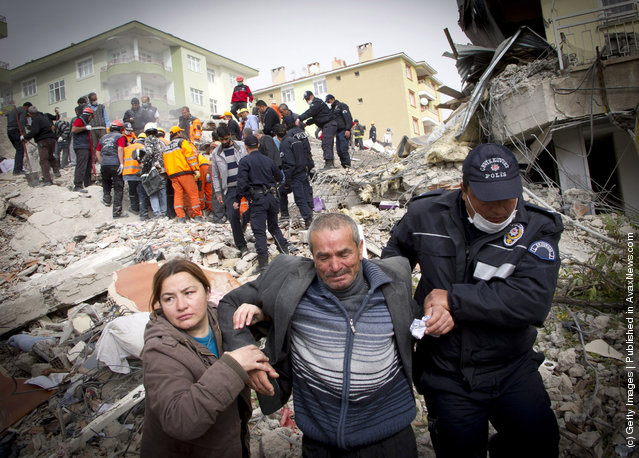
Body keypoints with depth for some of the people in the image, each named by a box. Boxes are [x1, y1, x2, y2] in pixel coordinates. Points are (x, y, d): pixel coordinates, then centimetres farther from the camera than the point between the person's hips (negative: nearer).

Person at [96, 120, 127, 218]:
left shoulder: (103, 138, 23)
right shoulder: (120, 137, 6)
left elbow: (97, 152, 20)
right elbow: (120, 149, -10)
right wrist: (121, 163, -13)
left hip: (104, 165, 5)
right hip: (115, 165, -4)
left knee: (106, 183, 30)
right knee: (118, 189, 0)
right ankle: (117, 212, -2)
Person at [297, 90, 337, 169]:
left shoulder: (317, 102, -9)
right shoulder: (315, 103, 23)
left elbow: (310, 112, -21)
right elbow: (314, 118, 22)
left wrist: (300, 119, -25)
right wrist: (306, 123, 9)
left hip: (329, 125, -11)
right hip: (327, 125, 11)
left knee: (326, 144, -18)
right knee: (328, 145, 12)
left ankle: (329, 163, -24)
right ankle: (331, 163, 16)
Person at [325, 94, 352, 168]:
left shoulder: (341, 106, -4)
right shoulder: (332, 109, 22)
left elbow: (348, 118, -13)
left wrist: (348, 129, -21)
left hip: (344, 131, -9)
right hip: (337, 132, 9)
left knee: (343, 149, -16)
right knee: (339, 151, 5)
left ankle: (347, 165, -13)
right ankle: (344, 165, 9)